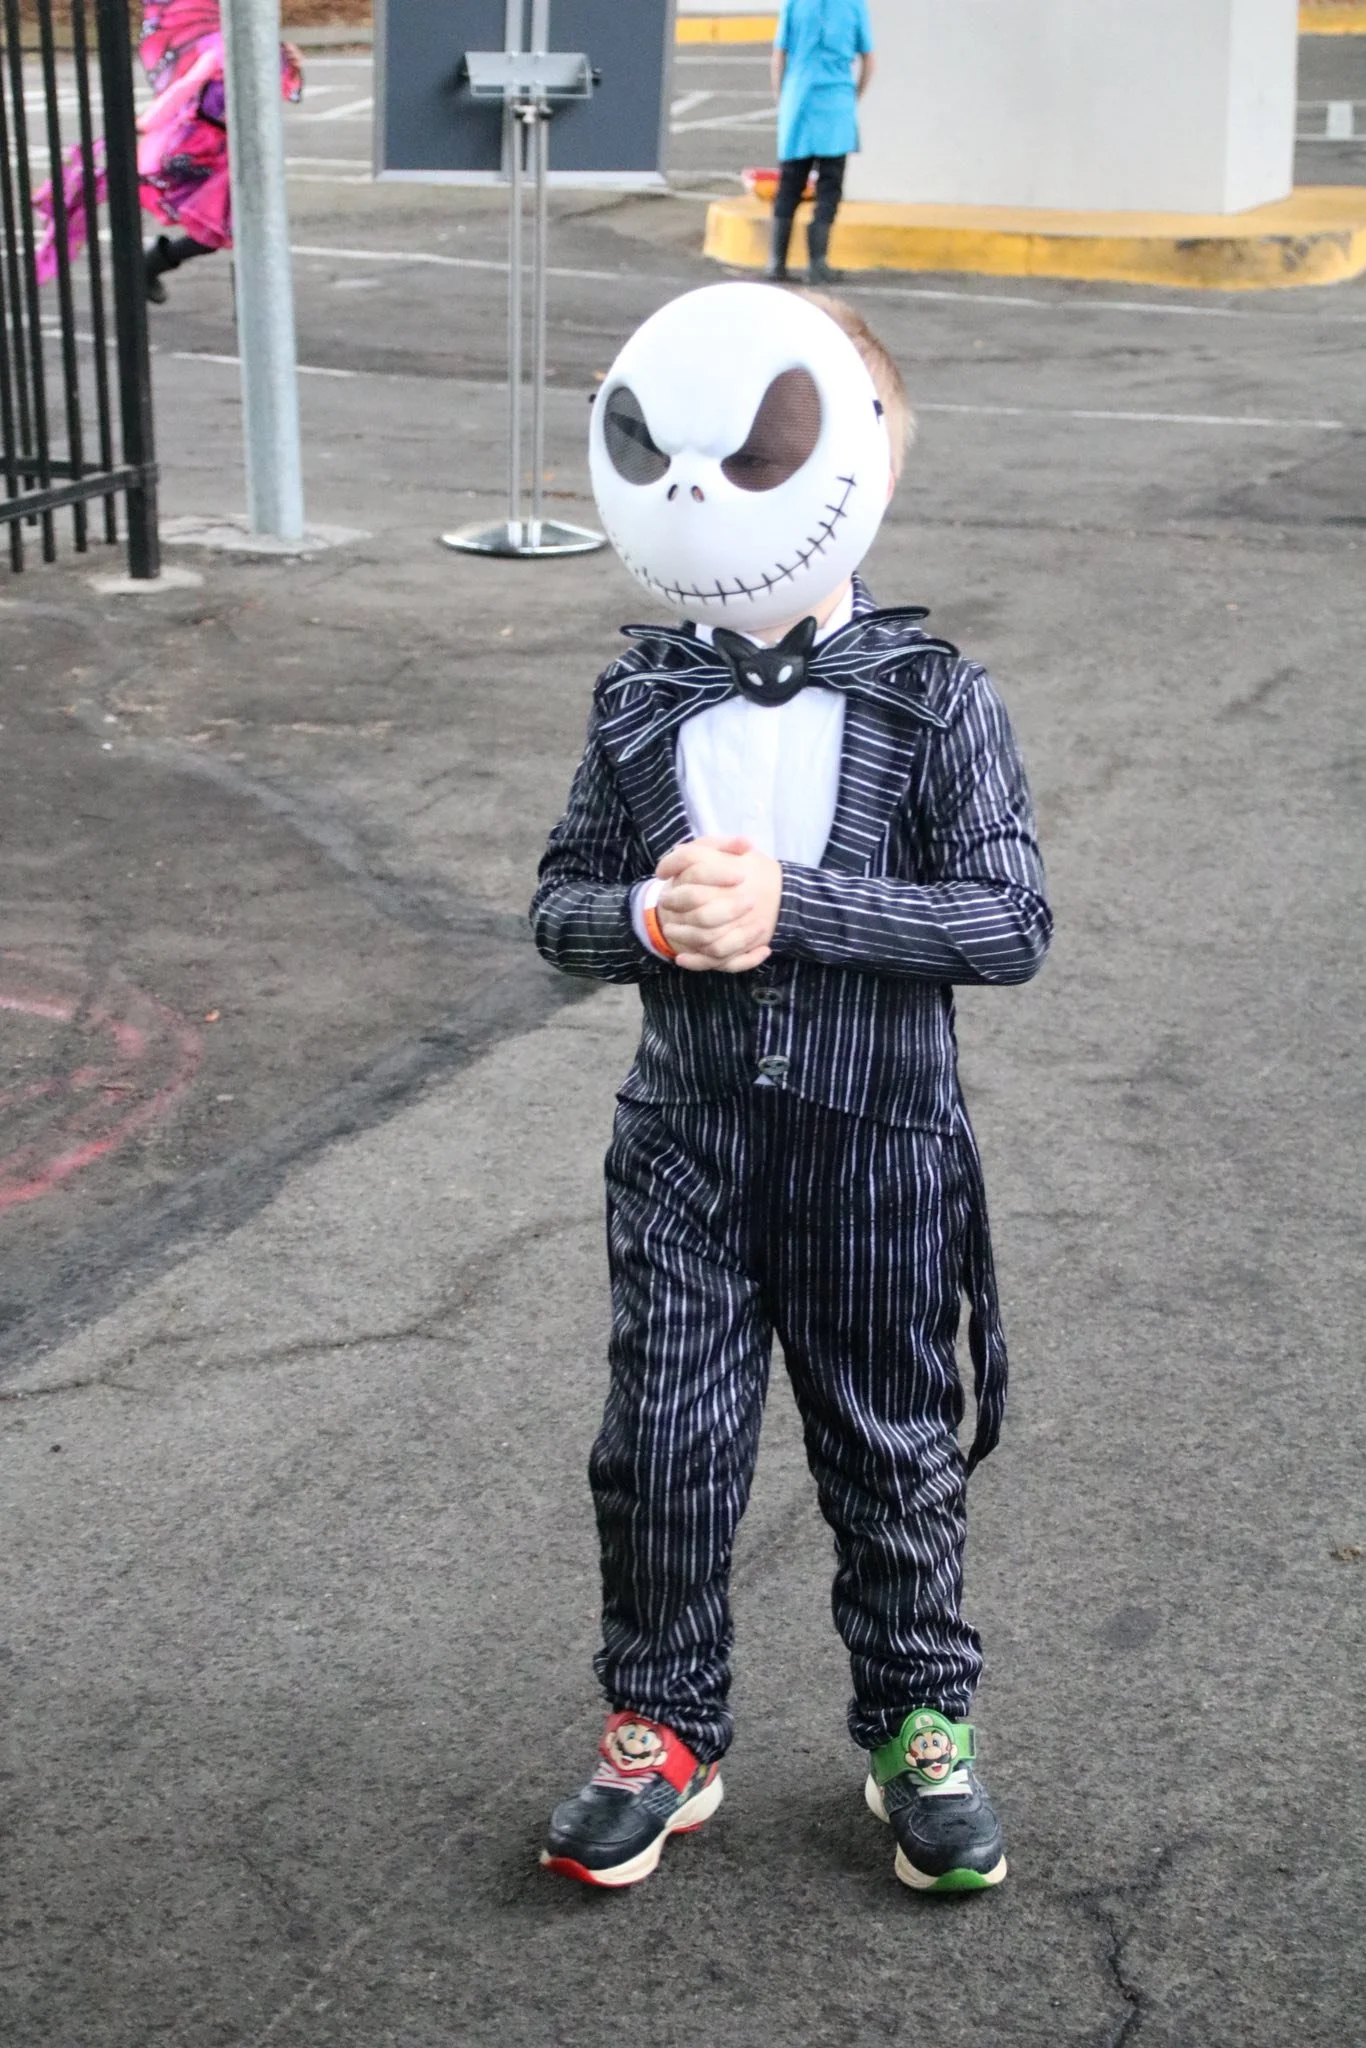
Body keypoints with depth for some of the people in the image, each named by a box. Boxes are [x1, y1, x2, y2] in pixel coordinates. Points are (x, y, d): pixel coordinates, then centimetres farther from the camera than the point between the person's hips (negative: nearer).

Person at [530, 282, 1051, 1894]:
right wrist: (650, 917, -20)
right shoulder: (644, 701, 0)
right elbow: (560, 901, 3)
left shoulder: (935, 702, -9)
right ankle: (663, 1731, 28)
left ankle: (920, 1727, 32)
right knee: (662, 1442, 8)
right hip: (688, 1142, 2)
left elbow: (1011, 922, -17)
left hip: (876, 1152, -2)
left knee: (891, 1445, 13)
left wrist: (793, 903, -25)